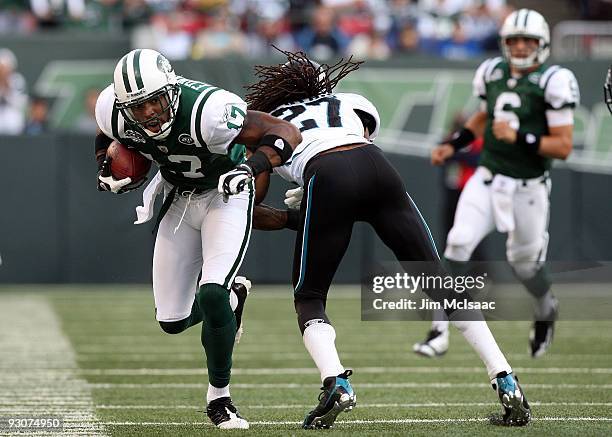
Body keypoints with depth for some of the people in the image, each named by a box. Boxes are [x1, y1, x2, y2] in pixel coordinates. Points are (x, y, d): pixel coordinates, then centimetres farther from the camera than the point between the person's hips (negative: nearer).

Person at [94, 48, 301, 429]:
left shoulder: (207, 110, -36)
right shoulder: (114, 112, -21)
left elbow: (287, 134, -32)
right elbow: (102, 139, 6)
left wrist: (251, 167, -47)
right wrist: (104, 171, -12)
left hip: (224, 195, -5)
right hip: (179, 198, 5)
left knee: (212, 295, -25)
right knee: (172, 322, 6)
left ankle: (220, 398, -4)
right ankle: (231, 294, 39)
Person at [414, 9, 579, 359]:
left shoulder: (552, 82, -14)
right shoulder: (493, 74, 3)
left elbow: (564, 146, -15)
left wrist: (520, 138, -26)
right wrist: (453, 145, 14)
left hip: (527, 188, -4)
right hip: (488, 179, 4)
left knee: (524, 261, 11)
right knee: (458, 242, -14)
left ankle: (547, 308, 46)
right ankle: (441, 331, -12)